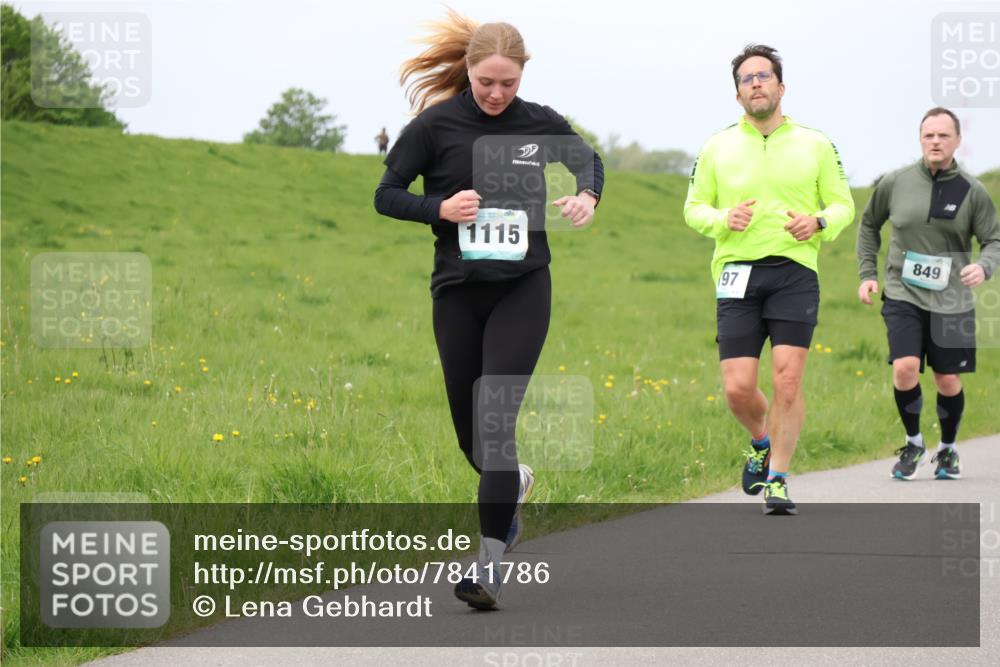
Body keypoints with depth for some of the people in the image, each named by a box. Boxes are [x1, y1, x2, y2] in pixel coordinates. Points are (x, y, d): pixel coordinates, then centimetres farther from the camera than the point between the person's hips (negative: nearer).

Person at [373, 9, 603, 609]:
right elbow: (387, 195, 1)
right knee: (469, 429, 10)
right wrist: (442, 208, -17)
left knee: (496, 421, -14)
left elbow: (589, 160, 20)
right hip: (458, 291, 1)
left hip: (523, 289, -1)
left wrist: (588, 195, -2)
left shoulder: (541, 124, 0)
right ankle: (513, 484, 46)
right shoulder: (436, 124, -5)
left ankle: (490, 564, -14)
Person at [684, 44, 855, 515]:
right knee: (737, 389, -5)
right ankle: (762, 442, 28)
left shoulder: (815, 144, 8)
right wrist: (724, 219, -7)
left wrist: (819, 222, -9)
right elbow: (693, 208, 15)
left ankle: (776, 481, 1)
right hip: (738, 275, 1)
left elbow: (843, 205, 13)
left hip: (795, 272, -1)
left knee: (787, 379, -12)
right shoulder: (717, 148, 10)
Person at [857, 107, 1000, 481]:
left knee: (948, 382, 6)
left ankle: (948, 450, 31)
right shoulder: (894, 183, -1)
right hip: (902, 296, -1)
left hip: (951, 301, 1)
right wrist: (867, 273, 9)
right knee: (905, 369, -19)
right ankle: (913, 443, 5)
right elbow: (869, 225, 16)